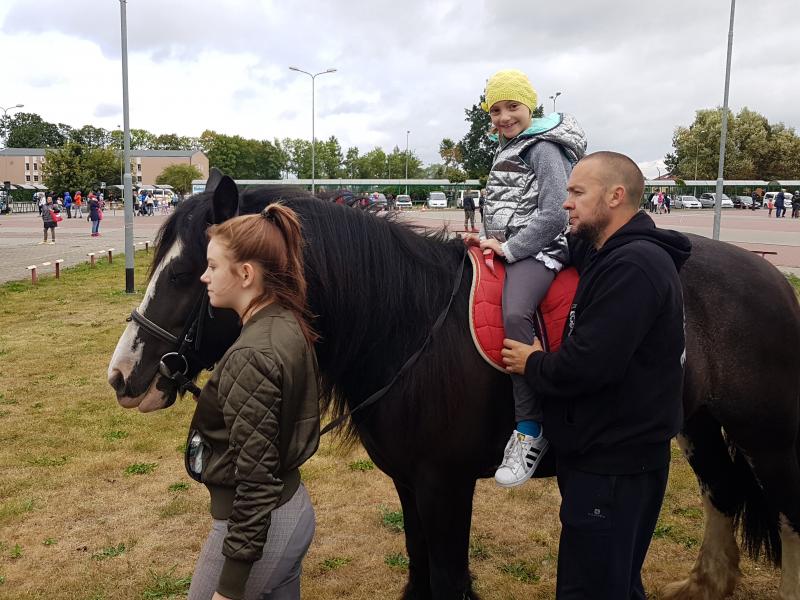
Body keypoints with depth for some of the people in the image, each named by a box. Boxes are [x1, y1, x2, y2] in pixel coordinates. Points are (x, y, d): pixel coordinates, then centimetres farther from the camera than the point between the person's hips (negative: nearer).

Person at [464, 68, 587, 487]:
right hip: (502, 246, 10)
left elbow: (553, 216, -16)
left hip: (537, 249, -10)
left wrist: (508, 248, -16)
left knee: (514, 313, -35)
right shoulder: (505, 148, 20)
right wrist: (487, 238, 11)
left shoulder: (544, 149, -7)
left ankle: (529, 432, -31)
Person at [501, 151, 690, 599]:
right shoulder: (606, 254, 8)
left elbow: (588, 365, -31)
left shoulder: (632, 267, -24)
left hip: (613, 464, -10)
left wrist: (534, 363, -12)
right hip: (605, 450, 10)